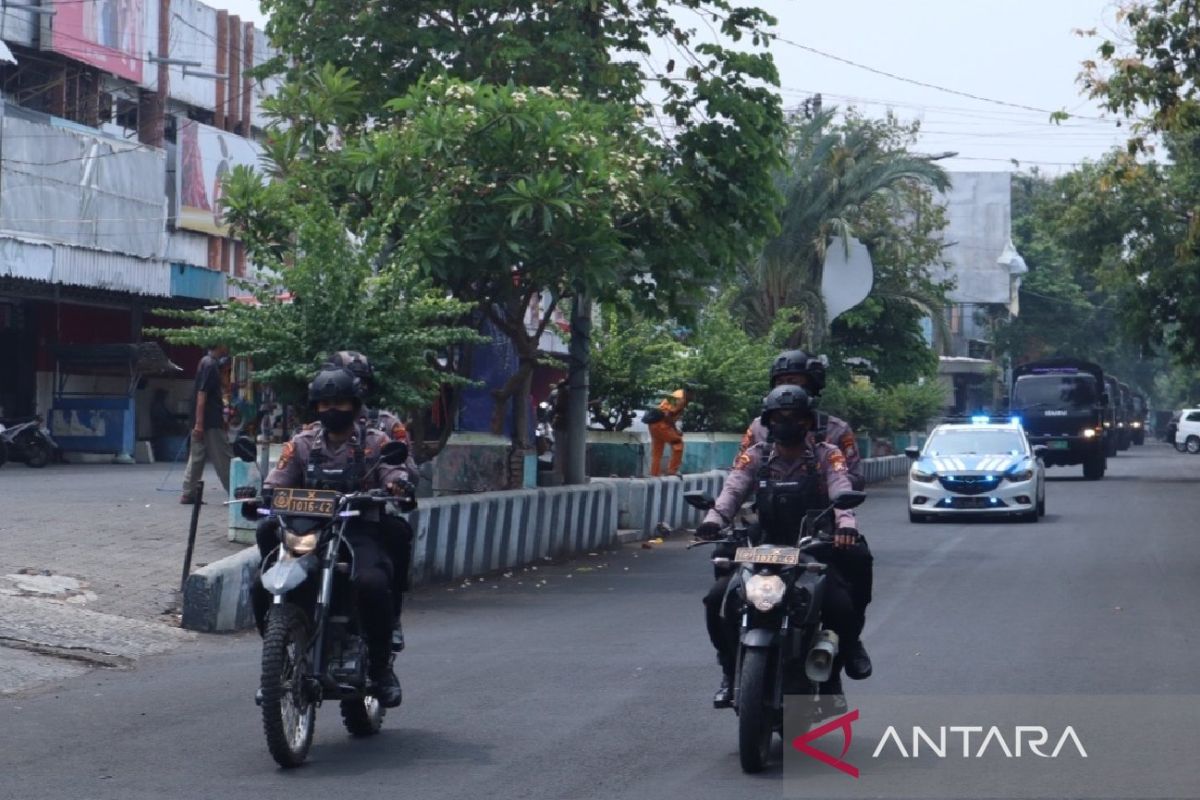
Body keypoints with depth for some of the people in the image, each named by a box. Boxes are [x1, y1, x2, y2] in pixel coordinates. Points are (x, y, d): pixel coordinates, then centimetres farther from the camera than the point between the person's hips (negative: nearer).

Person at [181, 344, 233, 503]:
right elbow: (201, 395, -21)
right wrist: (199, 423, -24)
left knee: (197, 458, 9)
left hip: (204, 422, 10)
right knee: (224, 459, -4)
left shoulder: (211, 363, 11)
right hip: (211, 423, -10)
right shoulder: (210, 365, -16)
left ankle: (188, 494, 9)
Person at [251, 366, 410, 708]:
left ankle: (380, 666, -17)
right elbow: (277, 483, 6)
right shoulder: (302, 444, 15)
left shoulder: (374, 442, 9)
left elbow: (395, 473, -6)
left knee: (371, 582, -34)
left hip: (361, 530, -3)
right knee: (263, 586, -18)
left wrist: (397, 484, -31)